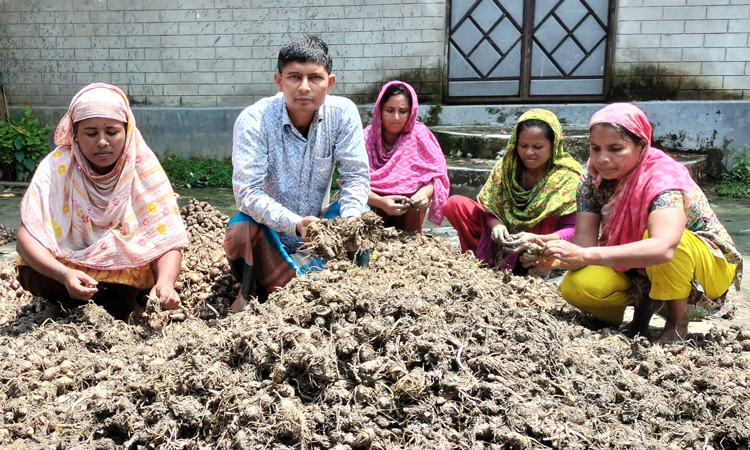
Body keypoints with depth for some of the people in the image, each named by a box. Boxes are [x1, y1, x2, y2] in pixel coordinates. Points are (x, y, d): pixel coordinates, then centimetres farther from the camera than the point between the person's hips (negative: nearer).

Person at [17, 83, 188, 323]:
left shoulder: (144, 166, -19)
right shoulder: (56, 166, -18)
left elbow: (168, 241, -23)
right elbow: (28, 236, -25)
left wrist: (165, 283, -43)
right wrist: (64, 274, -43)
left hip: (130, 275, -1)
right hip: (70, 266, 2)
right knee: (31, 274, -27)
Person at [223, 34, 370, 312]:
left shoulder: (343, 113, -13)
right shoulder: (254, 121, -21)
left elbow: (356, 176, -11)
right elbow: (247, 192, -27)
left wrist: (351, 217, -31)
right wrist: (295, 223, -41)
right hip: (268, 234, -2)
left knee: (363, 216, -22)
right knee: (241, 230, -33)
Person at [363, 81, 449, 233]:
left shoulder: (420, 135, -6)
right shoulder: (367, 138, -8)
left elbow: (434, 175, -12)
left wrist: (424, 193, -37)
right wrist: (380, 202, -38)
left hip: (409, 212, 0)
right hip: (374, 205, 0)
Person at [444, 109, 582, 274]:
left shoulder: (568, 176, -16)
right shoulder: (507, 165, -7)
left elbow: (572, 230, -21)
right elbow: (491, 209, -6)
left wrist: (536, 239, -39)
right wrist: (497, 226, -31)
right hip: (505, 234, 3)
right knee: (455, 204, -12)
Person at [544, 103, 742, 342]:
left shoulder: (663, 177, -29)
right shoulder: (593, 178, -12)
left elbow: (663, 248, -48)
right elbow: (584, 242, -19)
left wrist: (586, 256, -55)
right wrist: (552, 254, -43)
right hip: (640, 270, 5)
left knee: (653, 233, -37)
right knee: (575, 287, -24)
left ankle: (677, 322, -12)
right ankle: (646, 301, 6)